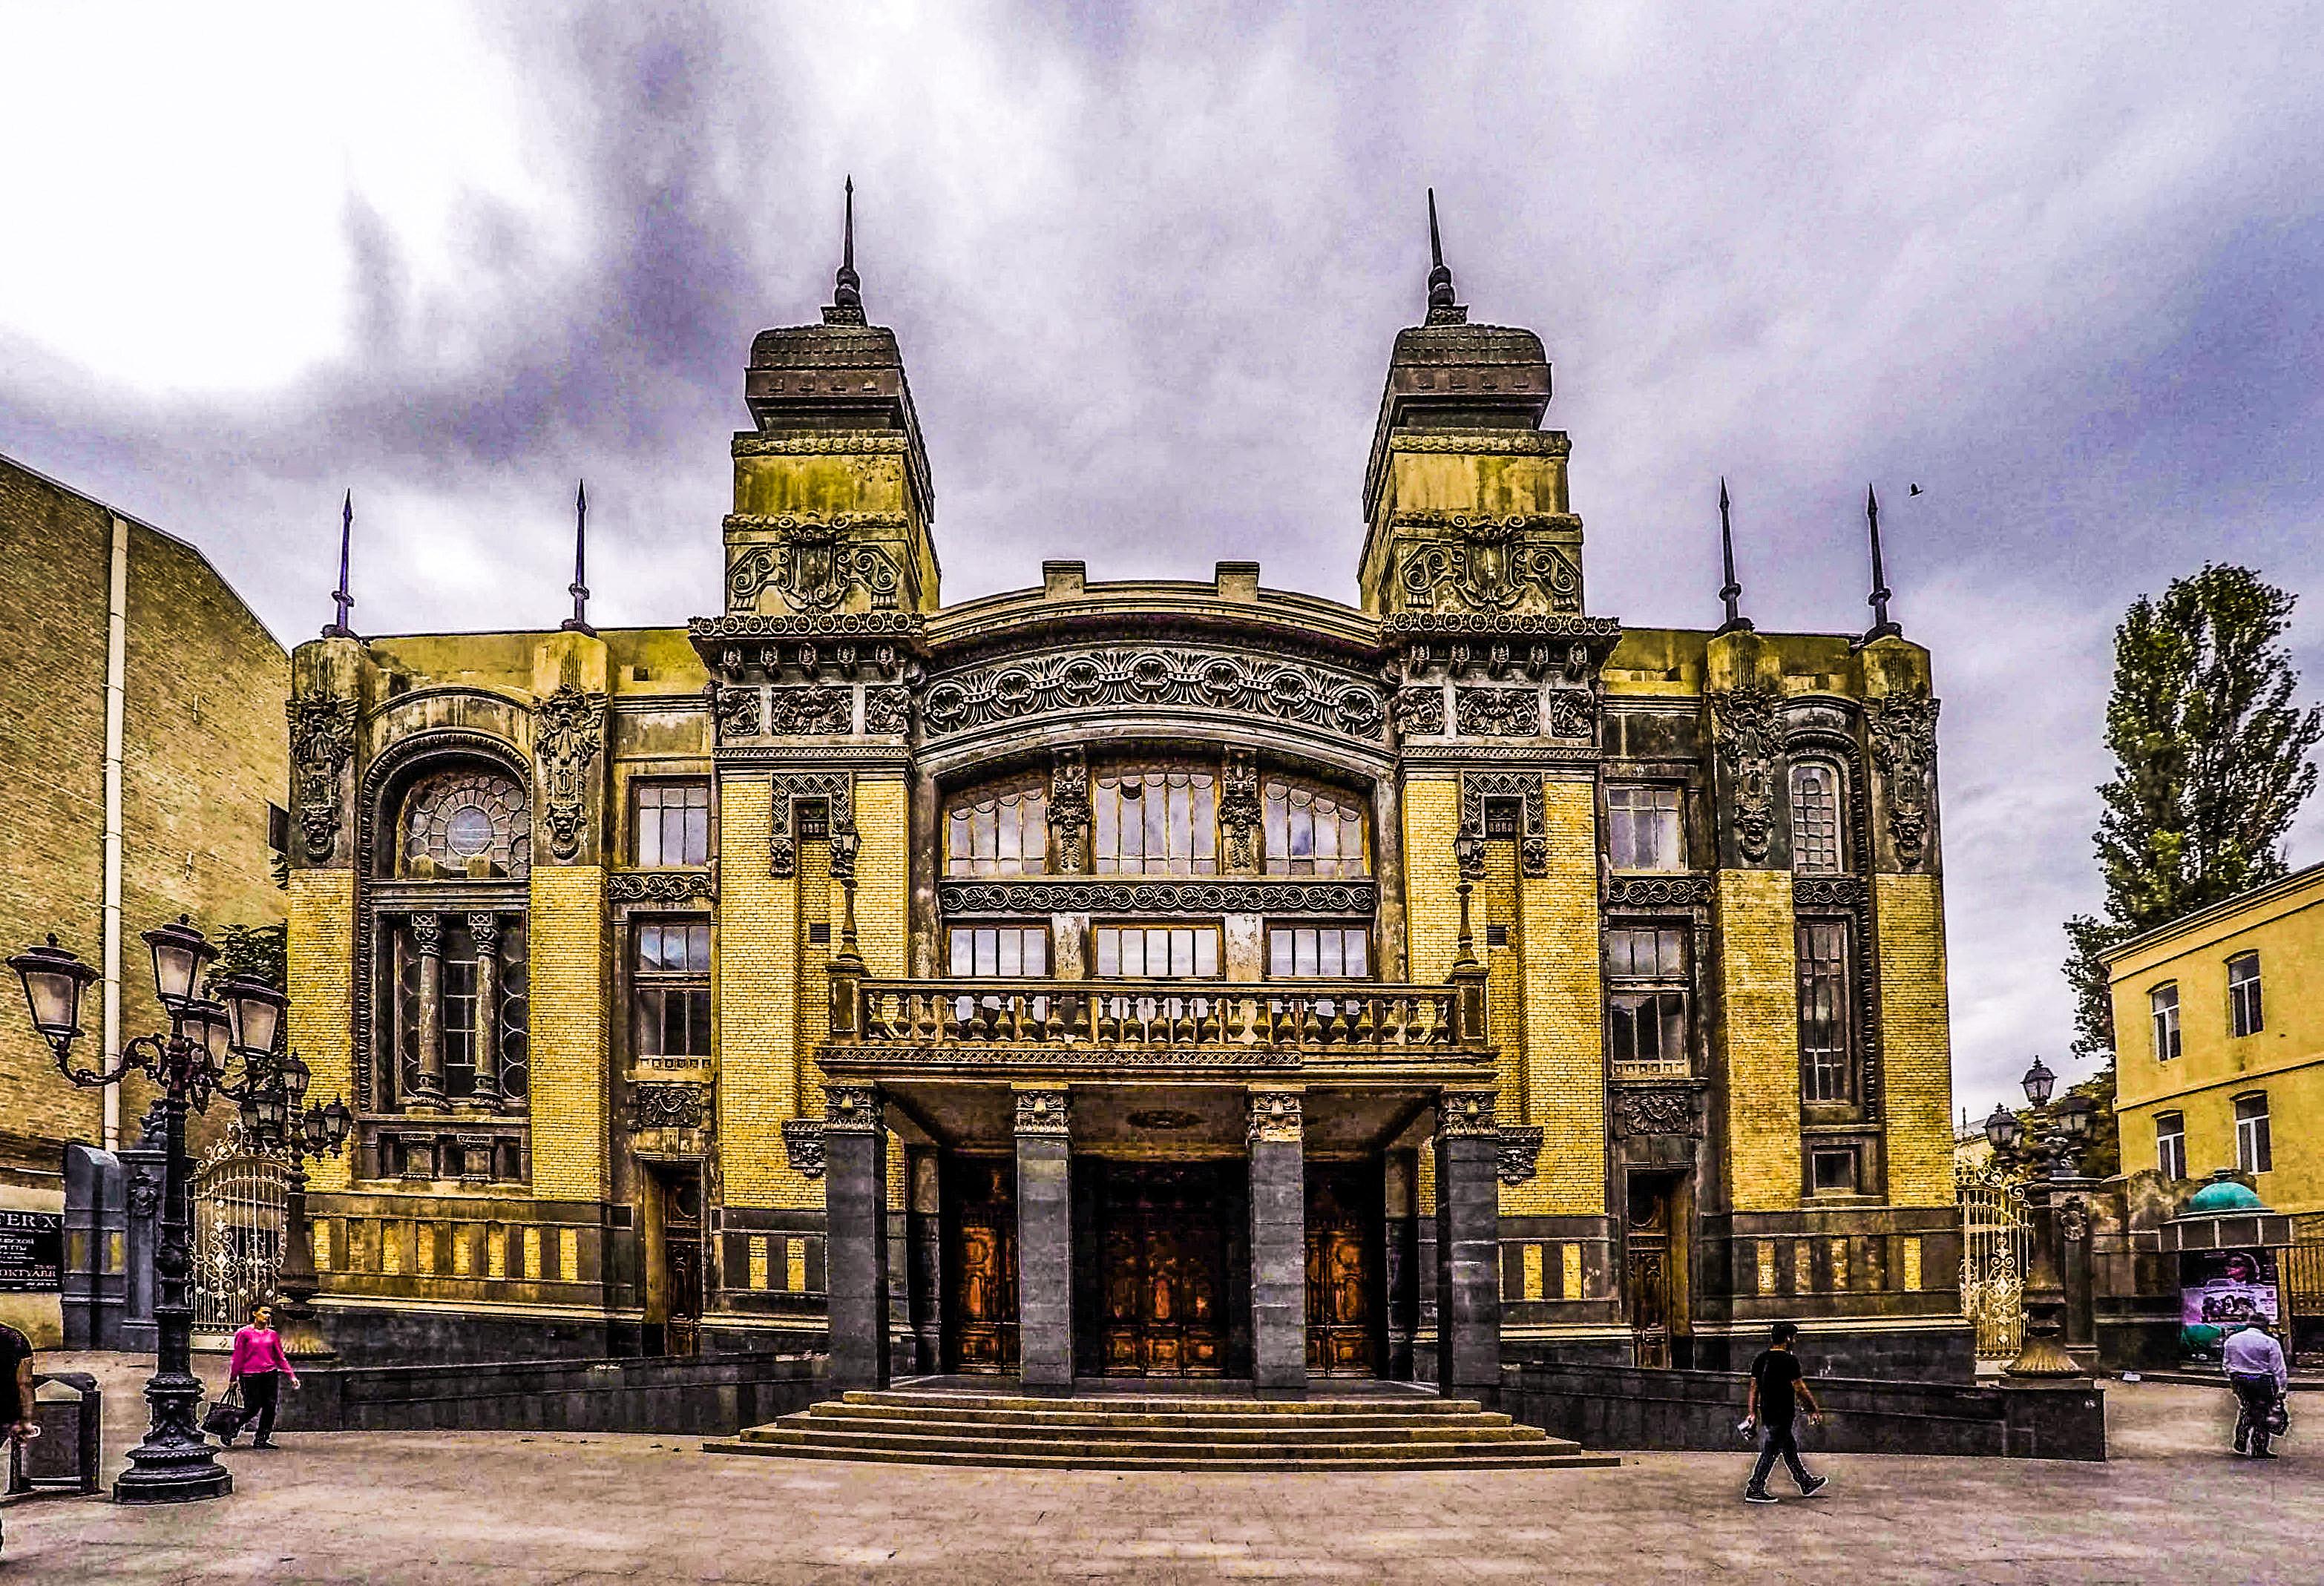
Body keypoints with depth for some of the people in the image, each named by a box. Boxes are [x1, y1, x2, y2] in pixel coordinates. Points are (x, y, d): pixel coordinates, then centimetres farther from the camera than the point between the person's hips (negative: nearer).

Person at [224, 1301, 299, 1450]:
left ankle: (261, 1440, 7)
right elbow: (237, 1358, 1)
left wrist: (291, 1376, 10)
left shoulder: (272, 1335, 12)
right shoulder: (244, 1333, 0)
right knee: (253, 1408, -6)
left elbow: (280, 1358, 15)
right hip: (250, 1375, -5)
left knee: (270, 1407, -1)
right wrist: (232, 1379, 1)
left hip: (270, 1374, 5)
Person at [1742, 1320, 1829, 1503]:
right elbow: (1800, 1389, -15)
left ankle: (1806, 1484, 33)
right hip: (1782, 1415, -8)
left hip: (1766, 1413, 8)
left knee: (1790, 1449, 20)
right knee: (1770, 1452, -3)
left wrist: (1752, 1412, 13)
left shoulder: (1760, 1359, 8)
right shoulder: (1789, 1360, -15)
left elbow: (1754, 1387, 10)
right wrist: (1815, 1410, -5)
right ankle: (1755, 1491, -2)